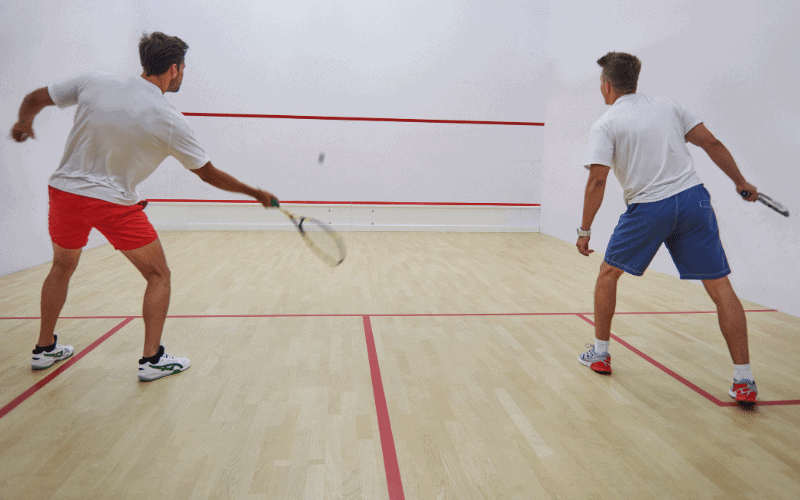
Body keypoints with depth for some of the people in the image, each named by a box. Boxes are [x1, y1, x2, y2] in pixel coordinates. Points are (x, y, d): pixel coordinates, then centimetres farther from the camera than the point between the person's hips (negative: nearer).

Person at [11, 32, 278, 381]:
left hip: (63, 190, 6)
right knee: (158, 275, 10)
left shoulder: (94, 83, -4)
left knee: (62, 267, 27)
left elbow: (34, 98, 8)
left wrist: (24, 123, 31)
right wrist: (256, 193, 5)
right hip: (115, 203, -5)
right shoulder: (169, 121, -15)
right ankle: (152, 359, 7)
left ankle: (45, 349, 38)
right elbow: (208, 173, -7)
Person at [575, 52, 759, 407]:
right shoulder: (668, 107, 13)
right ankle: (743, 382, 3)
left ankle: (600, 353, 24)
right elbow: (712, 143, 11)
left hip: (648, 208, -3)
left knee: (608, 272, 17)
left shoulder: (605, 125, -1)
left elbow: (597, 181, -9)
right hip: (693, 198, 4)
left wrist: (585, 230, -3)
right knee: (719, 286, 4)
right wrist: (741, 182, 21)